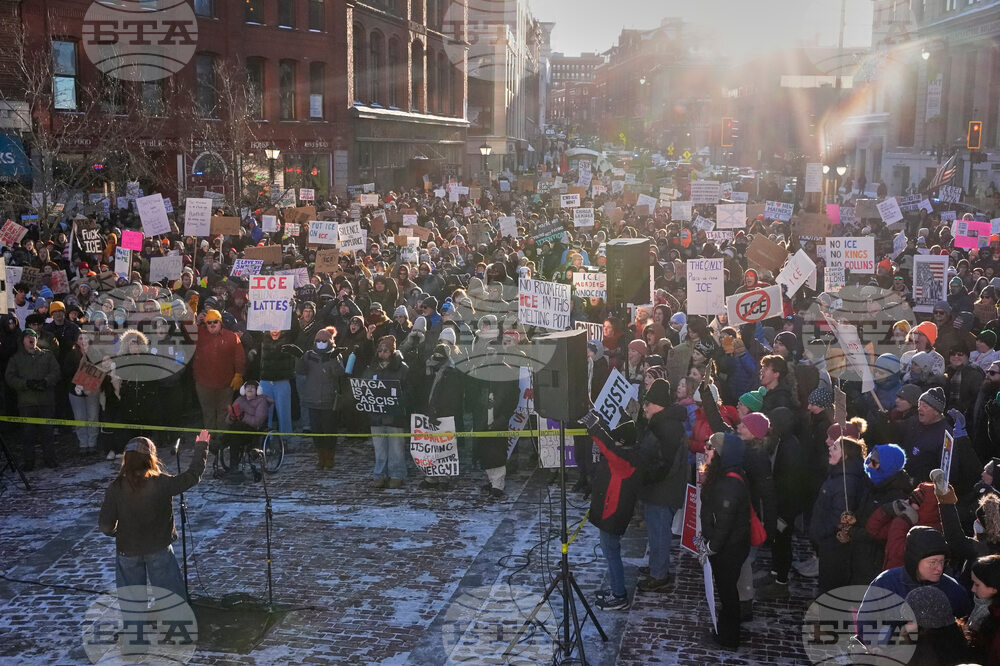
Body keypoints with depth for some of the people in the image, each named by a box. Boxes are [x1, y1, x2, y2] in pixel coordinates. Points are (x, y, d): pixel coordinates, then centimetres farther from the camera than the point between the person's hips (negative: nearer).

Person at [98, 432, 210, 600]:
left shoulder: (115, 489, -13)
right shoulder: (162, 483, -17)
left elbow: (105, 524, -11)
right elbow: (193, 476, -6)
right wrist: (201, 447, 7)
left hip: (128, 552, 1)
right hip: (159, 549, -1)